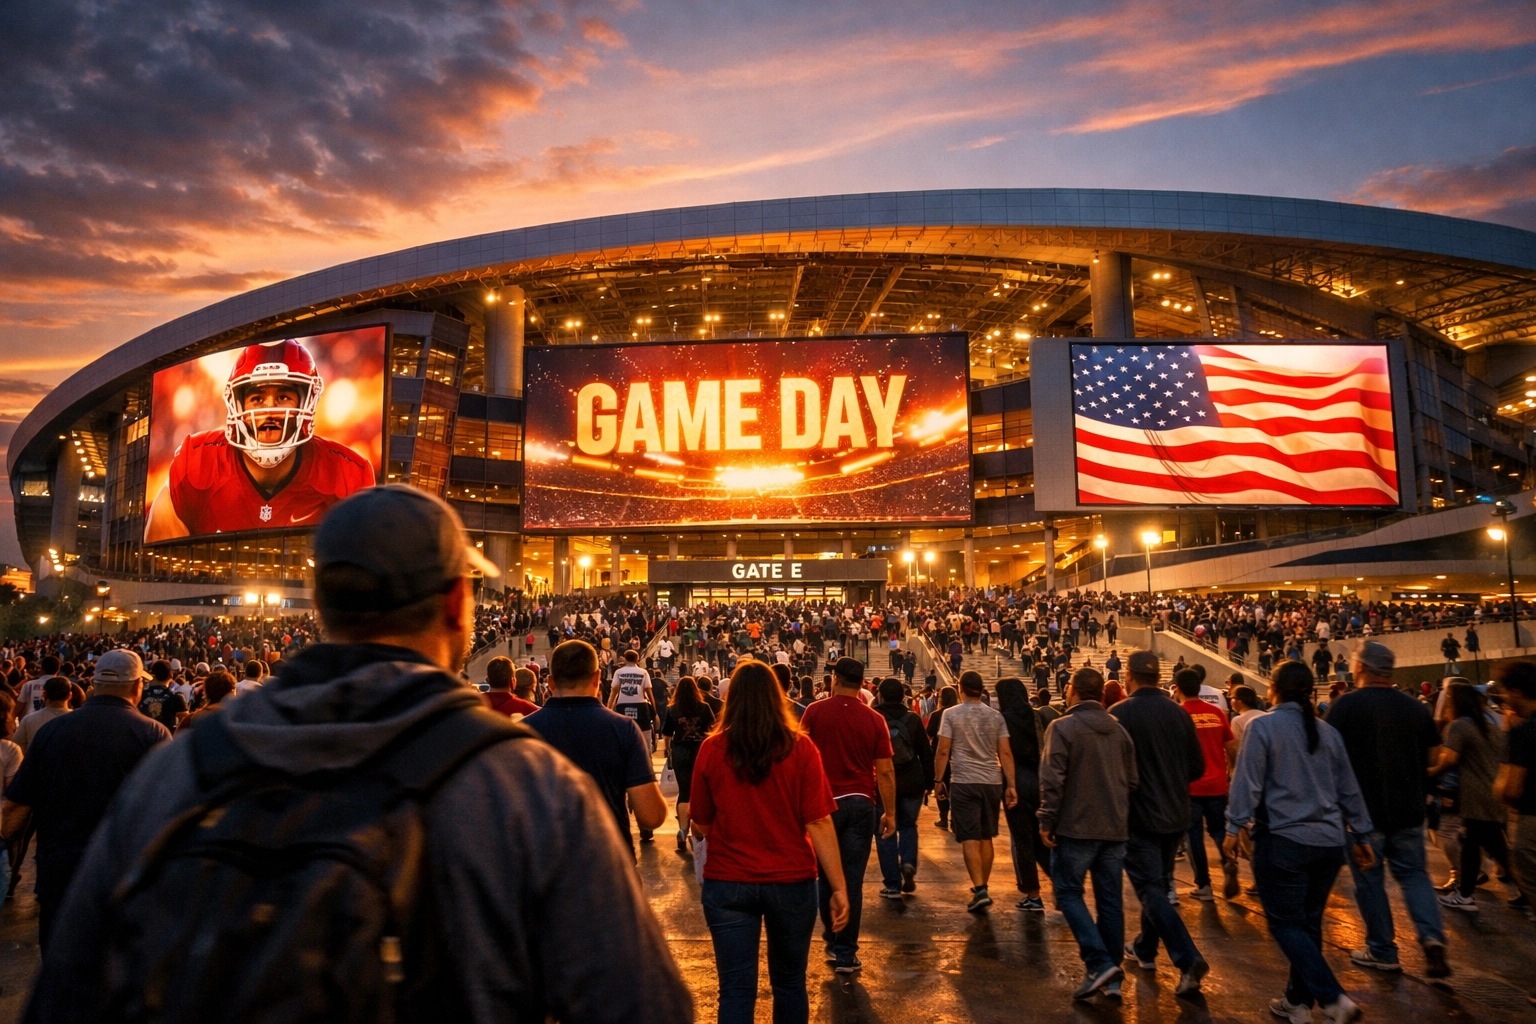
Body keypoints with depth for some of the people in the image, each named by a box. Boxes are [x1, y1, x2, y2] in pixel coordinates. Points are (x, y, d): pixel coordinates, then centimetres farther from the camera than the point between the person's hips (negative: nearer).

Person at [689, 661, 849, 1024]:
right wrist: (839, 887, -6)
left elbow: (701, 826, 1)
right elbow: (818, 822, -11)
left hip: (727, 883, 0)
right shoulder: (800, 747, -7)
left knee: (736, 990, 8)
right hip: (792, 882, 1)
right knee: (790, 983, 19)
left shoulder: (712, 749, -6)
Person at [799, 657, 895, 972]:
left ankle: (832, 939, 26)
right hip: (861, 804, 0)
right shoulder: (874, 720, -3)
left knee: (827, 874, 16)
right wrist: (890, 812, 9)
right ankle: (845, 953, 10)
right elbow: (885, 771, -1)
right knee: (853, 879, 5)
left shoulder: (815, 712, -6)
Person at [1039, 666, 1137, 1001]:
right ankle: (1112, 978, 16)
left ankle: (1099, 963, -7)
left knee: (1068, 892, 5)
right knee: (1110, 899, 11)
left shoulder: (1062, 727, -11)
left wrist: (1047, 821, -9)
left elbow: (1053, 779, -17)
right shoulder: (1118, 729, 7)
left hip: (1076, 827, -6)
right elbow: (1132, 779, 10)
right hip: (1115, 828, 6)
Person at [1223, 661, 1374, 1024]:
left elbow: (1248, 781, -12)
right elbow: (1349, 789, 13)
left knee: (1286, 924, 3)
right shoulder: (1328, 732, 8)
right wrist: (1362, 835, 21)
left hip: (1283, 839, -6)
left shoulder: (1263, 726, -9)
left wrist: (1234, 827, -6)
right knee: (1309, 923, 15)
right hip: (1329, 841, 6)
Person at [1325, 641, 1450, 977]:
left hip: (1365, 808, -4)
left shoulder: (1347, 704, -14)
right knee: (1413, 873, 18)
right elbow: (1432, 756, 8)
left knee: (1370, 880, 8)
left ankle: (1382, 951, 15)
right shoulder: (1416, 707, 1)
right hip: (1409, 808, 4)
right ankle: (1432, 938, 0)